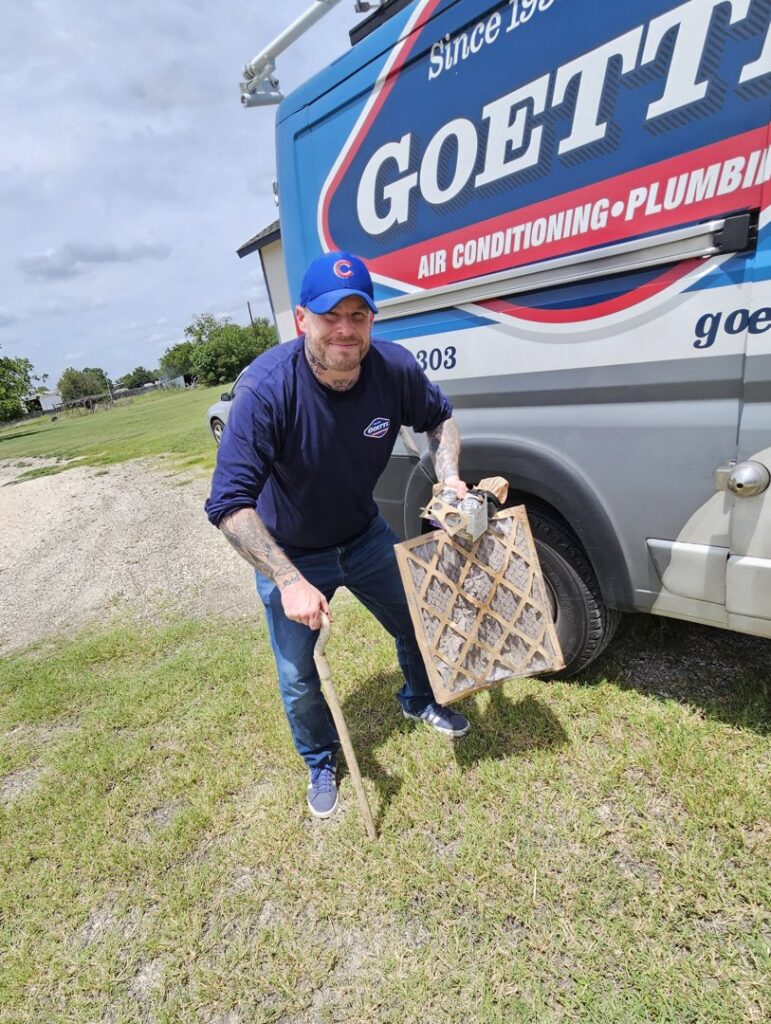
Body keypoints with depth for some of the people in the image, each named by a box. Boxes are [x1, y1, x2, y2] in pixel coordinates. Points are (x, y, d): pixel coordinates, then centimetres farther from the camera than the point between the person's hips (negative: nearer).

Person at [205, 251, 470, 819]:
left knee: (419, 623, 19)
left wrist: (449, 477, -16)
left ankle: (420, 700, 54)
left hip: (365, 535, 4)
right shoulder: (268, 388, -32)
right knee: (299, 679, 7)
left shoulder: (394, 368, -19)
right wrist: (289, 580, -39)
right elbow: (230, 504, -31)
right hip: (288, 553, -3)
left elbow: (439, 416, 1)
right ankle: (321, 762, 42)